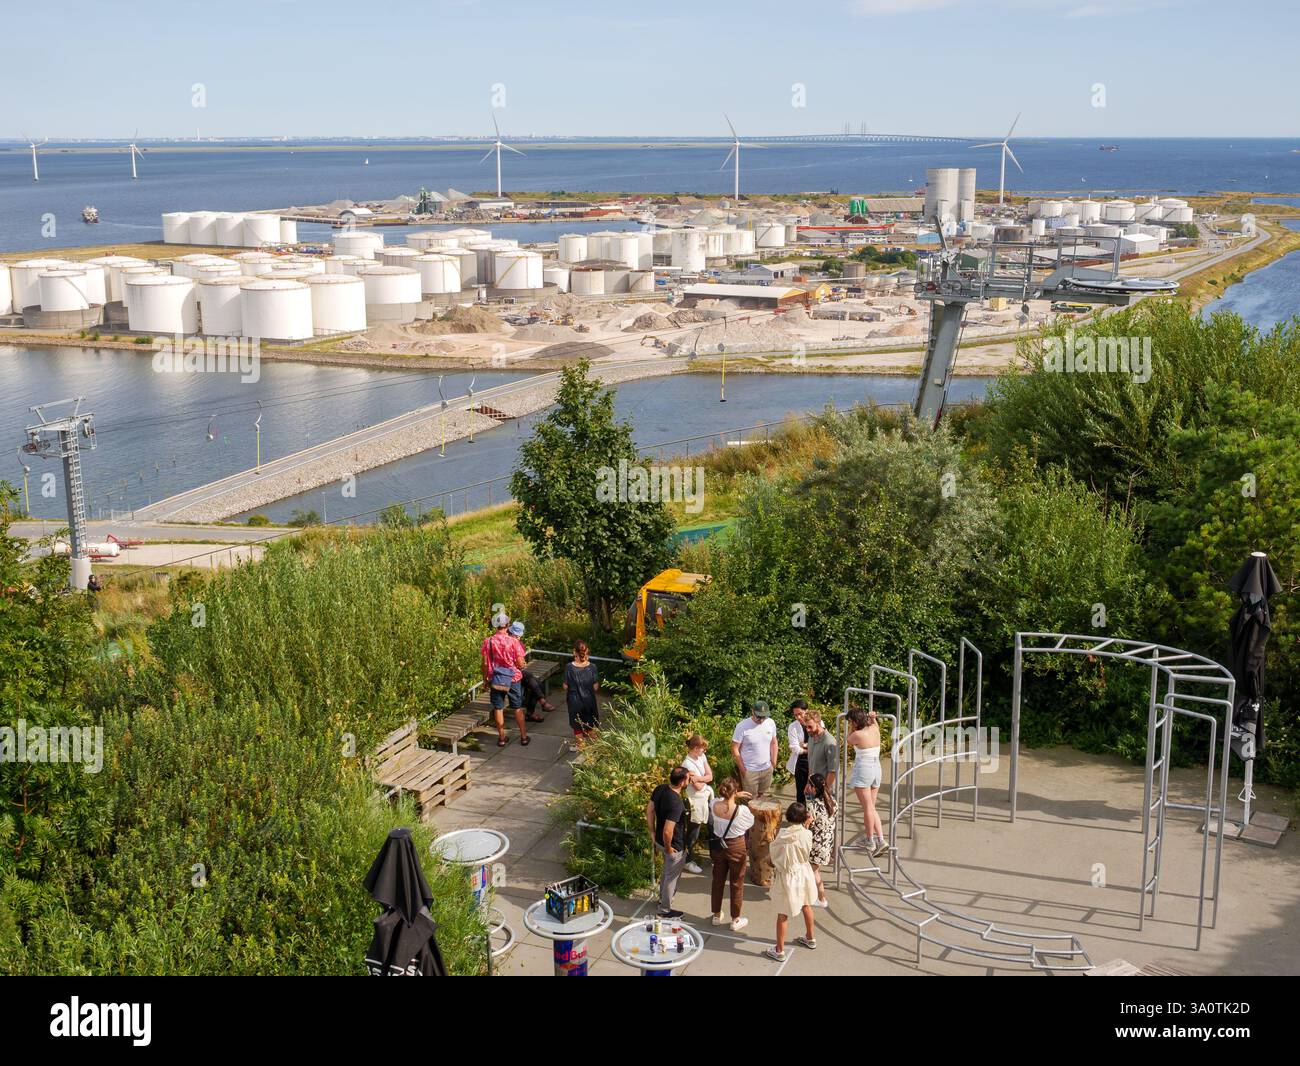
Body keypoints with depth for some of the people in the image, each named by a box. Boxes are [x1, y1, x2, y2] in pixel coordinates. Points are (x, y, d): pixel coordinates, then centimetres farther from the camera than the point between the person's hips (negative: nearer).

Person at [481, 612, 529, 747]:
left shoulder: (488, 642, -8)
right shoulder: (513, 641, -14)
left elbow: (485, 664, -3)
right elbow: (520, 664, -11)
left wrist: (485, 679, 10)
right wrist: (520, 668, 12)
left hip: (496, 680, 1)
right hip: (512, 679, -1)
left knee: (498, 708, 11)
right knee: (518, 708, 11)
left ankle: (502, 738, 16)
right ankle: (523, 737, 17)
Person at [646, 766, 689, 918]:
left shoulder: (660, 789, -10)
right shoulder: (676, 803, -36)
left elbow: (649, 810, 2)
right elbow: (667, 831, -35)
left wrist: (653, 833, 10)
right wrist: (668, 848, -18)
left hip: (660, 841, 8)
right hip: (674, 845, -8)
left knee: (667, 872, 31)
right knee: (672, 877, 13)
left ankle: (662, 899, 50)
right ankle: (665, 910, 30)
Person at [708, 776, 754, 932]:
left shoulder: (714, 805, -17)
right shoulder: (742, 810, -29)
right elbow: (750, 824, -8)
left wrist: (733, 796, 16)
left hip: (718, 846, 4)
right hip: (737, 847, -4)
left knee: (718, 880, 22)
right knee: (737, 884, 14)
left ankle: (717, 915, 37)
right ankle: (736, 920, 26)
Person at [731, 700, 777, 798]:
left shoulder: (771, 723, -3)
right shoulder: (743, 726, -15)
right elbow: (735, 749, -10)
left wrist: (773, 764, 7)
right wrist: (743, 770, -8)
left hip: (767, 769, 4)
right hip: (749, 771, -4)